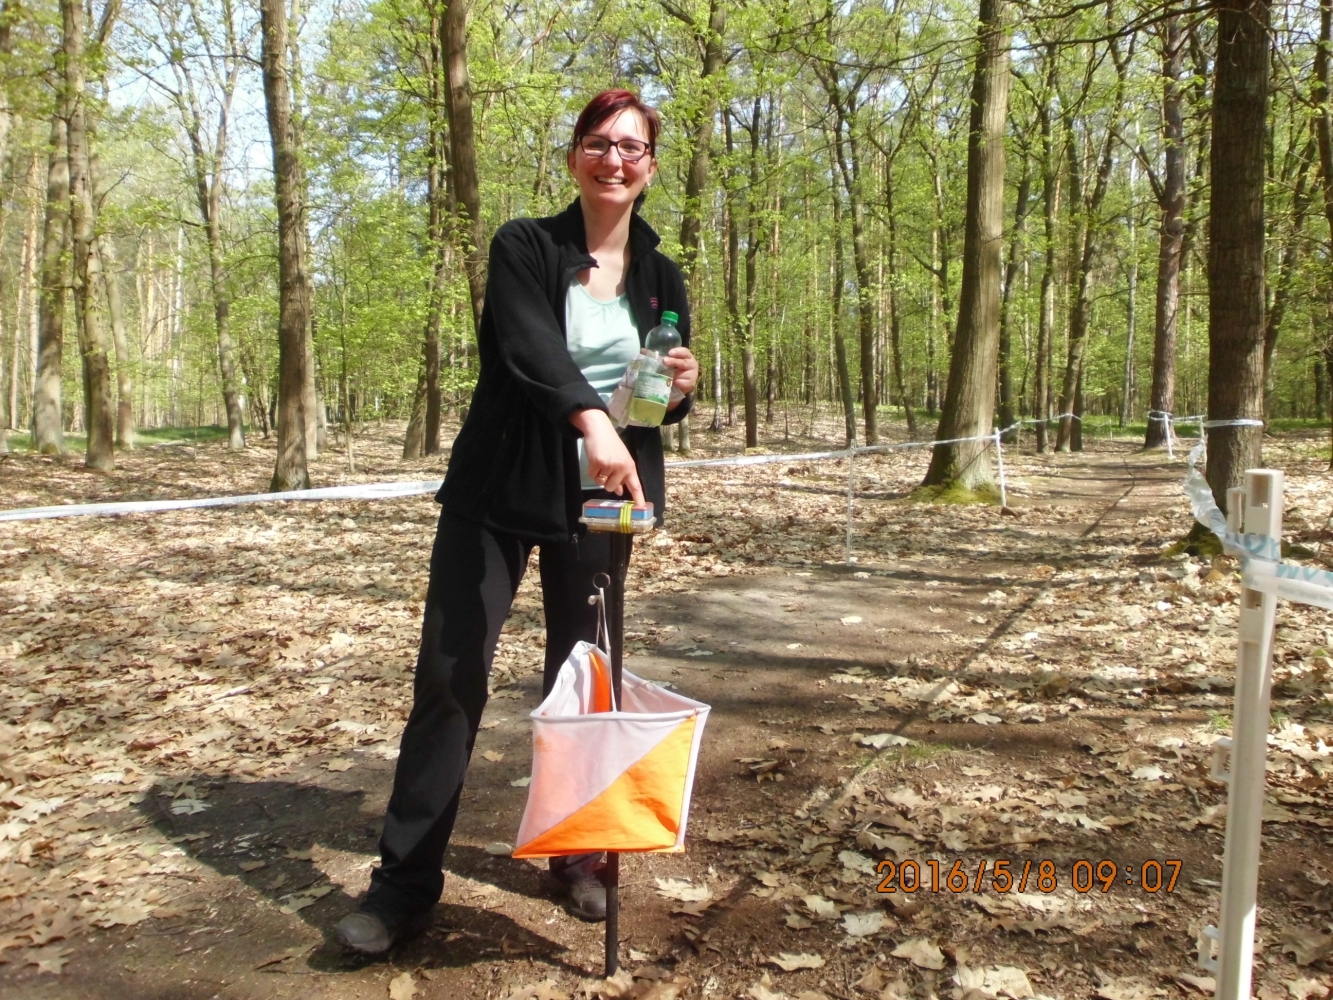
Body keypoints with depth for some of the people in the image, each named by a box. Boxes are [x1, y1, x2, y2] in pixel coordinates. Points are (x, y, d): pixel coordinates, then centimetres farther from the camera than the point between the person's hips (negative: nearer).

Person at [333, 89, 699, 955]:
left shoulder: (660, 278, 8)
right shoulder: (524, 248, -3)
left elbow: (666, 403, 16)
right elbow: (530, 348, -24)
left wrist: (683, 389, -8)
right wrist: (592, 418, -42)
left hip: (598, 497, 3)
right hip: (496, 491, -2)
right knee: (450, 672, -4)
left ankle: (581, 856, 26)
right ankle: (406, 880, 8)